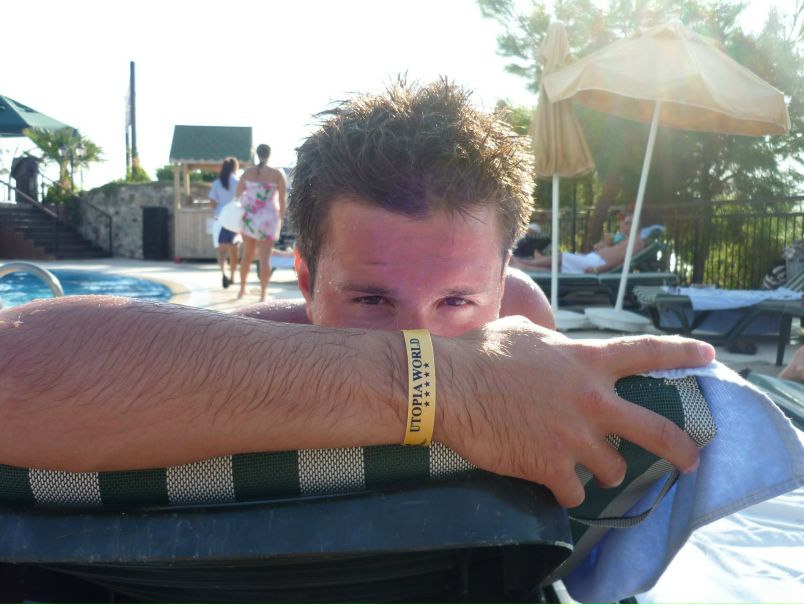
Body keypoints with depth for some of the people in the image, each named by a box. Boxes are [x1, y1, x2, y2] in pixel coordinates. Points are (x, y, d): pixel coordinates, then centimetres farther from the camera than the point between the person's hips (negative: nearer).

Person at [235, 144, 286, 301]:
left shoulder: (248, 172, 3)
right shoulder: (277, 174, -6)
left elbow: (238, 193, 7)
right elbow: (282, 200, -6)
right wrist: (281, 219, 4)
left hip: (249, 217, 4)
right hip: (268, 218, -3)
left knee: (247, 255, 17)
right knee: (265, 257, -4)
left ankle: (242, 290, 27)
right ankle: (263, 295, -6)